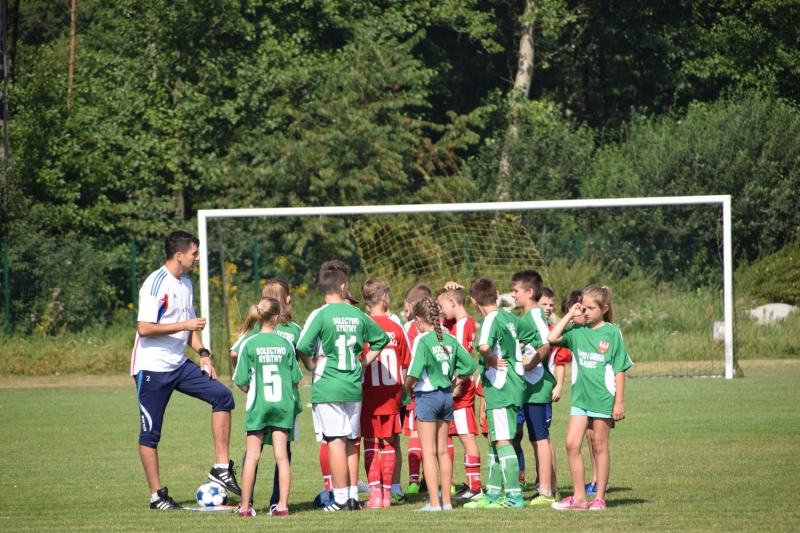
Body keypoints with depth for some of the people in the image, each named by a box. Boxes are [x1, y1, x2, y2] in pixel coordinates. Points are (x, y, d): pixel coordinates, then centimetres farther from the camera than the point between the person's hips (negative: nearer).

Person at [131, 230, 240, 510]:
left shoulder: (186, 284, 12)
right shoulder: (156, 284, -16)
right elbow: (144, 328, -24)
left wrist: (203, 353, 7)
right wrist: (185, 325, -21)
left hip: (179, 364, 8)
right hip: (153, 368, -8)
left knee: (222, 395, -5)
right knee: (151, 431, -1)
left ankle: (221, 469, -3)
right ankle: (156, 495, 6)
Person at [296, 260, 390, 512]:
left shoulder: (320, 315, -10)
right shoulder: (358, 315, 5)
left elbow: (303, 347, -19)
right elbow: (381, 340, 17)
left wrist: (311, 366, -1)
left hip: (327, 387, -4)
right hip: (354, 387, 4)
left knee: (335, 442, -3)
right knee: (350, 442, 12)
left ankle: (341, 498, -3)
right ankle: (353, 495, 14)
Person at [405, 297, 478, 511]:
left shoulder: (422, 340, -14)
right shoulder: (450, 339, 4)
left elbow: (415, 372, -24)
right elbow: (469, 364, 6)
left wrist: (407, 387, -6)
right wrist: (455, 382, 13)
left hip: (427, 396, -6)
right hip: (447, 396, 6)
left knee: (429, 452, -1)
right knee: (443, 451, 14)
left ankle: (434, 502, -4)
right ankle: (446, 500, 17)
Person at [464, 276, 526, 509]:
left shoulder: (491, 320, -14)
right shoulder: (512, 318, 11)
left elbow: (484, 346, -34)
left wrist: (491, 359, -15)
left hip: (499, 388, -9)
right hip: (515, 385, 9)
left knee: (502, 441, -7)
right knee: (496, 440, 16)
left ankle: (515, 495, -10)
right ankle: (493, 494, 21)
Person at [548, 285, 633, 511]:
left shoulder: (612, 333, -5)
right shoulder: (578, 331, 5)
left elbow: (619, 370, -4)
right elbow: (552, 338, -7)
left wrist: (619, 402, -7)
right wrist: (570, 315, -3)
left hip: (603, 398, -4)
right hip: (580, 396, 4)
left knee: (599, 446, 4)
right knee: (572, 444, -3)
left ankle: (600, 498, 11)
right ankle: (579, 498, 4)